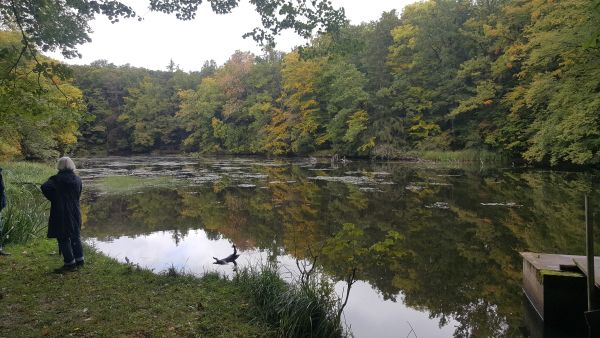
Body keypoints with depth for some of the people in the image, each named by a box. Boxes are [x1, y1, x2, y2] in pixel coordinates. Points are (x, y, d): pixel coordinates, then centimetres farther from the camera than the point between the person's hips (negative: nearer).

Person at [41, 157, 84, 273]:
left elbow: (45, 187, -26)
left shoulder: (56, 179, -11)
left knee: (63, 238, 3)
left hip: (60, 213, -5)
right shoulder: (77, 179, 5)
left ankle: (70, 263, 5)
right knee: (75, 236, 17)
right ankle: (79, 259, 23)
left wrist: (53, 198, -12)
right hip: (75, 212, 6)